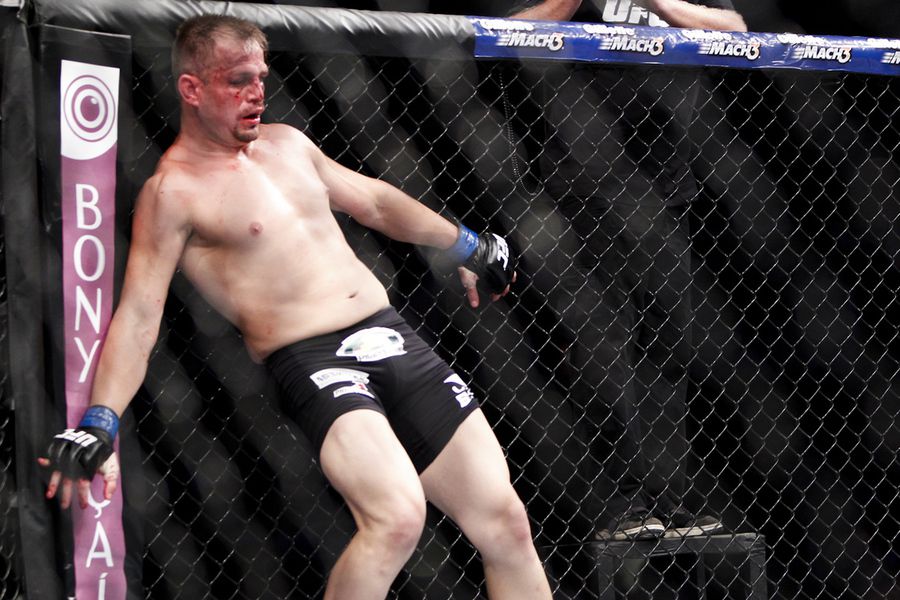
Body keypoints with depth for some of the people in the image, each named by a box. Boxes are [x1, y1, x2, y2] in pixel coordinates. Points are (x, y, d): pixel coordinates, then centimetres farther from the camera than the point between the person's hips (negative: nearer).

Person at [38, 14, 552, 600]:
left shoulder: (285, 143, 16)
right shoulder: (173, 190, -5)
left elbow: (373, 200, 30)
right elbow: (139, 315, -11)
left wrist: (464, 246, 39)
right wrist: (100, 422, -24)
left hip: (395, 339, 7)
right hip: (312, 361, -7)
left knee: (505, 522, 1)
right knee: (397, 517, -31)